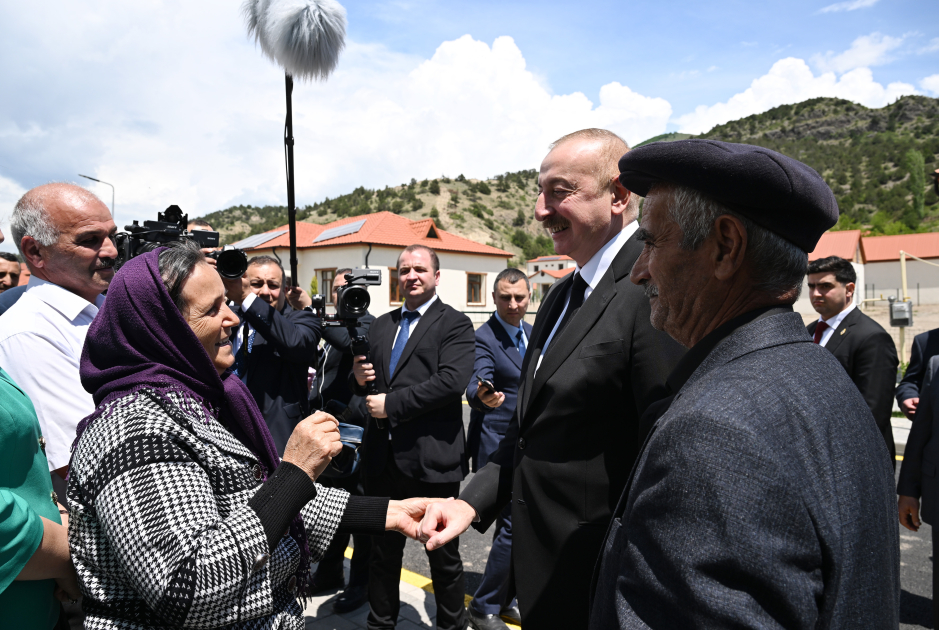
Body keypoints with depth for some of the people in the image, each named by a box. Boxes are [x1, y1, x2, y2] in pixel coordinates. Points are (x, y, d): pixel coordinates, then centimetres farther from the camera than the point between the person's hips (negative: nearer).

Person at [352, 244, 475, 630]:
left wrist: (391, 404, -19)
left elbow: (451, 381, -21)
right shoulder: (380, 326, 14)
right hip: (383, 456, 6)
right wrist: (359, 378, -6)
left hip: (432, 459, -5)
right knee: (383, 550, 20)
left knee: (444, 555, 12)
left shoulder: (455, 325, -6)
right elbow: (365, 385, 18)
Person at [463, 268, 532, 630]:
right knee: (514, 525, -8)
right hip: (499, 446, -7)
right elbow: (476, 385, -28)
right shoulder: (483, 338, -13)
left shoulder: (534, 334, 10)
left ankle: (507, 600, 31)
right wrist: (484, 396, -51)